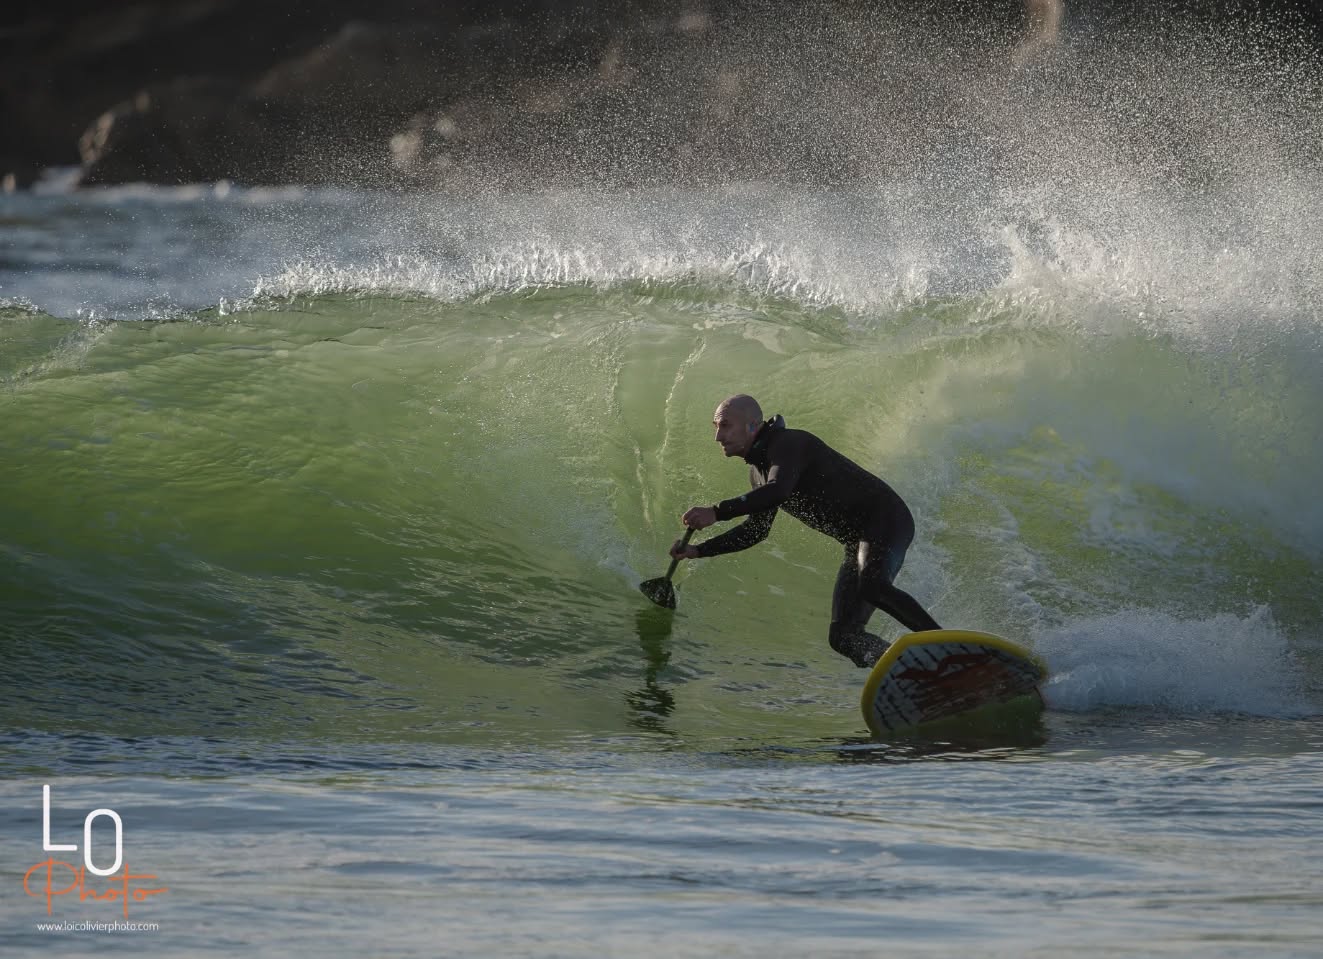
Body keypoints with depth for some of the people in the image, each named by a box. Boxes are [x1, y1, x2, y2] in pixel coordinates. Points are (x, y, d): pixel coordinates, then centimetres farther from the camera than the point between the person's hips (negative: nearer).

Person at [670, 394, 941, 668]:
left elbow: (777, 491, -34)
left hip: (885, 519, -9)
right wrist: (697, 551, 20)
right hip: (859, 543, 9)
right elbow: (756, 530, 25)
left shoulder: (788, 444, -15)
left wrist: (717, 512, -36)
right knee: (843, 637, -3)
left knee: (870, 586, -38)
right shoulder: (758, 469, 15)